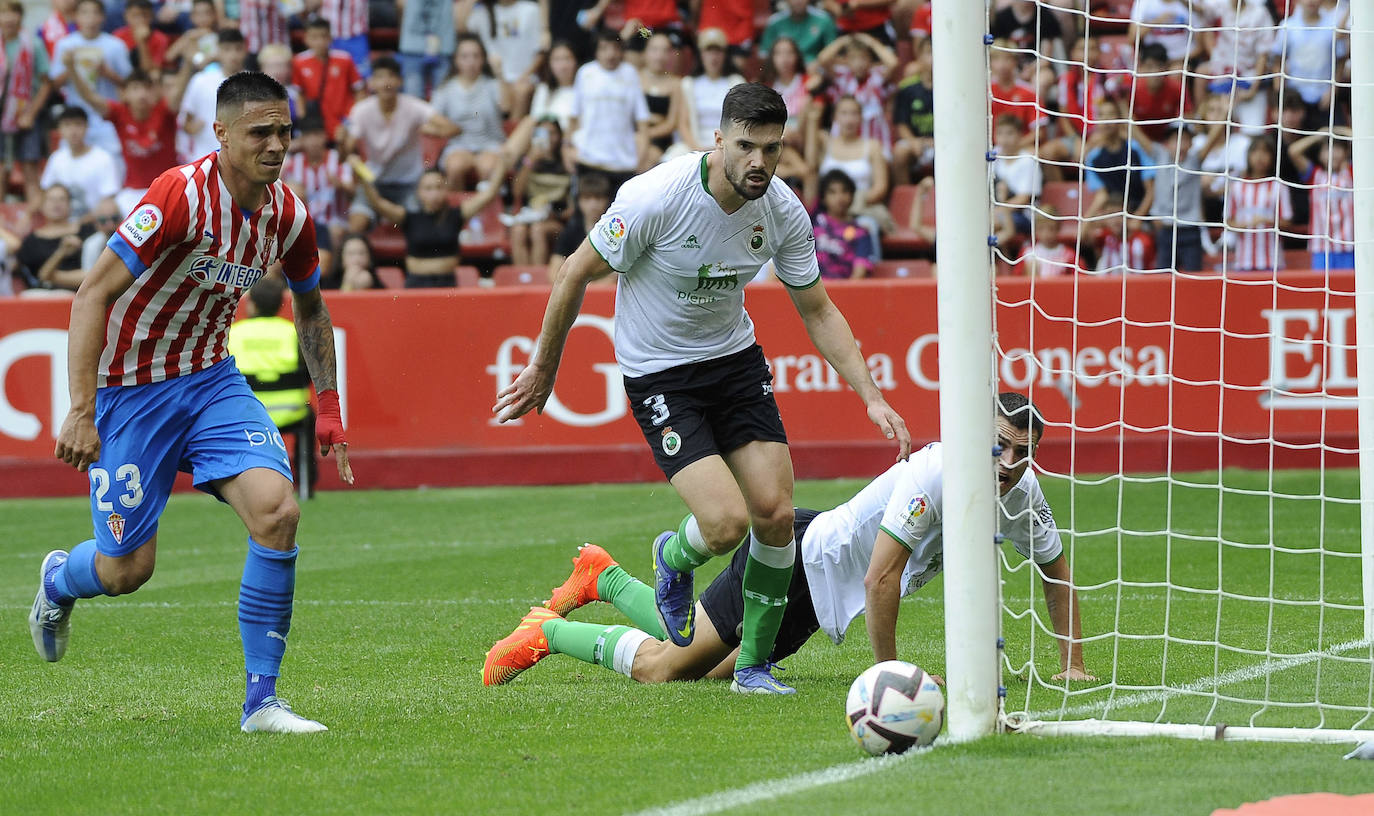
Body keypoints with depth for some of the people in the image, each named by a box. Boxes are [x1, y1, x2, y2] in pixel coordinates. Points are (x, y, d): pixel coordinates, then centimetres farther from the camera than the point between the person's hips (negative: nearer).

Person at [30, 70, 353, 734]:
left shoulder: (288, 217, -4)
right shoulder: (182, 195, -23)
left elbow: (310, 310, 17)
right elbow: (93, 294, -23)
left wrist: (328, 407, 12)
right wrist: (82, 411, -28)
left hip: (213, 381, 5)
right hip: (130, 389, -5)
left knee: (277, 510, -19)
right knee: (128, 568, 0)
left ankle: (261, 700, -10)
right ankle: (58, 580, 40)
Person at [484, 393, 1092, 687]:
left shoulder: (1022, 493, -7)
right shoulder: (933, 475, -31)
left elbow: (1058, 573, 9)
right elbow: (881, 578, -32)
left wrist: (1072, 663, 2)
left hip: (822, 595, 8)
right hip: (802, 555, -8)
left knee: (712, 669, 19)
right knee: (660, 669, -8)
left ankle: (604, 577, 38)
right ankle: (549, 632, 15)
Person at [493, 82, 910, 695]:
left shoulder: (783, 212, -10)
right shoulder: (655, 197, -25)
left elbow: (817, 311, 3)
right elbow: (576, 274, -12)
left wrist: (872, 397, -7)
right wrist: (542, 371, -2)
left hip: (735, 359, 5)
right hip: (659, 374, -5)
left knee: (775, 516, -7)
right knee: (727, 523, -19)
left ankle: (754, 664, 13)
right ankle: (674, 560, 19)